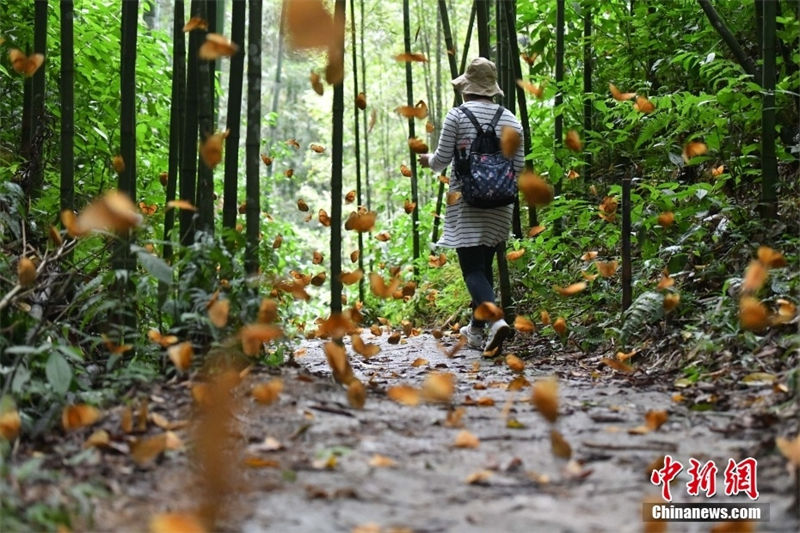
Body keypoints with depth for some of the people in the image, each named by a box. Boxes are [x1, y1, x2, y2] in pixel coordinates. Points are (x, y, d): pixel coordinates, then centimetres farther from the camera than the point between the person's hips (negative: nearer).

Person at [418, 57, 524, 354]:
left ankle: (495, 320, -28)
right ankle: (476, 330, 23)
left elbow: (441, 161, -4)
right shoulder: (511, 120, 6)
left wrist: (428, 161, 18)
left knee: (473, 268, -6)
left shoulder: (457, 116, -6)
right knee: (484, 264, 15)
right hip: (500, 204, 5)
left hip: (466, 201, -5)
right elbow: (519, 165, 6)